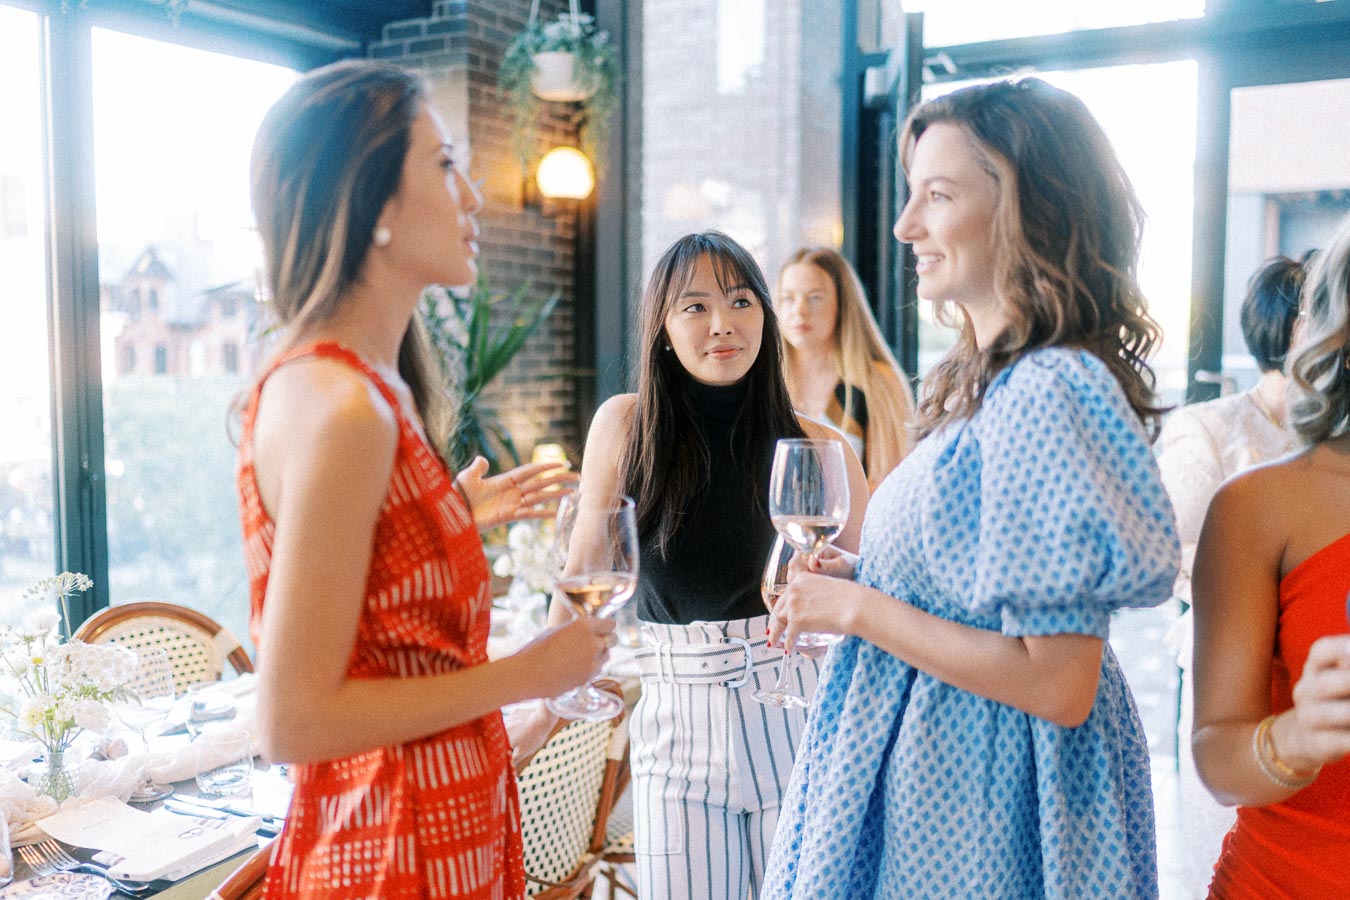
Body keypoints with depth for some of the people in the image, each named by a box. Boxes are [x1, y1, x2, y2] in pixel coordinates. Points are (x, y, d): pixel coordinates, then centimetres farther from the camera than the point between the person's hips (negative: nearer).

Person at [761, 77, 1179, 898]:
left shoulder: (1050, 393, -24)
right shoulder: (987, 382, 4)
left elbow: (1057, 686, -26)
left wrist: (859, 609, -19)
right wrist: (857, 577, 2)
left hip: (987, 803, -8)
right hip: (940, 769, 8)